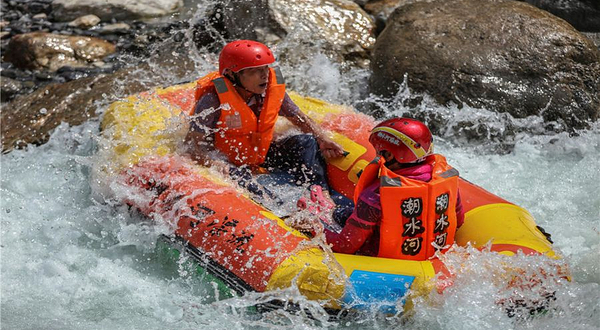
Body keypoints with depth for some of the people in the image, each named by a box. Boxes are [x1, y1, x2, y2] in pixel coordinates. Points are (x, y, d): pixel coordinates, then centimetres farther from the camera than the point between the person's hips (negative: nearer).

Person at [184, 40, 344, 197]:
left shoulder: (273, 88, -10)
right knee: (238, 176, -39)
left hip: (261, 156, 6)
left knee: (307, 142, -8)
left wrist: (323, 140, -11)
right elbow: (192, 144, -25)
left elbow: (299, 118, 6)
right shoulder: (214, 99, -26)